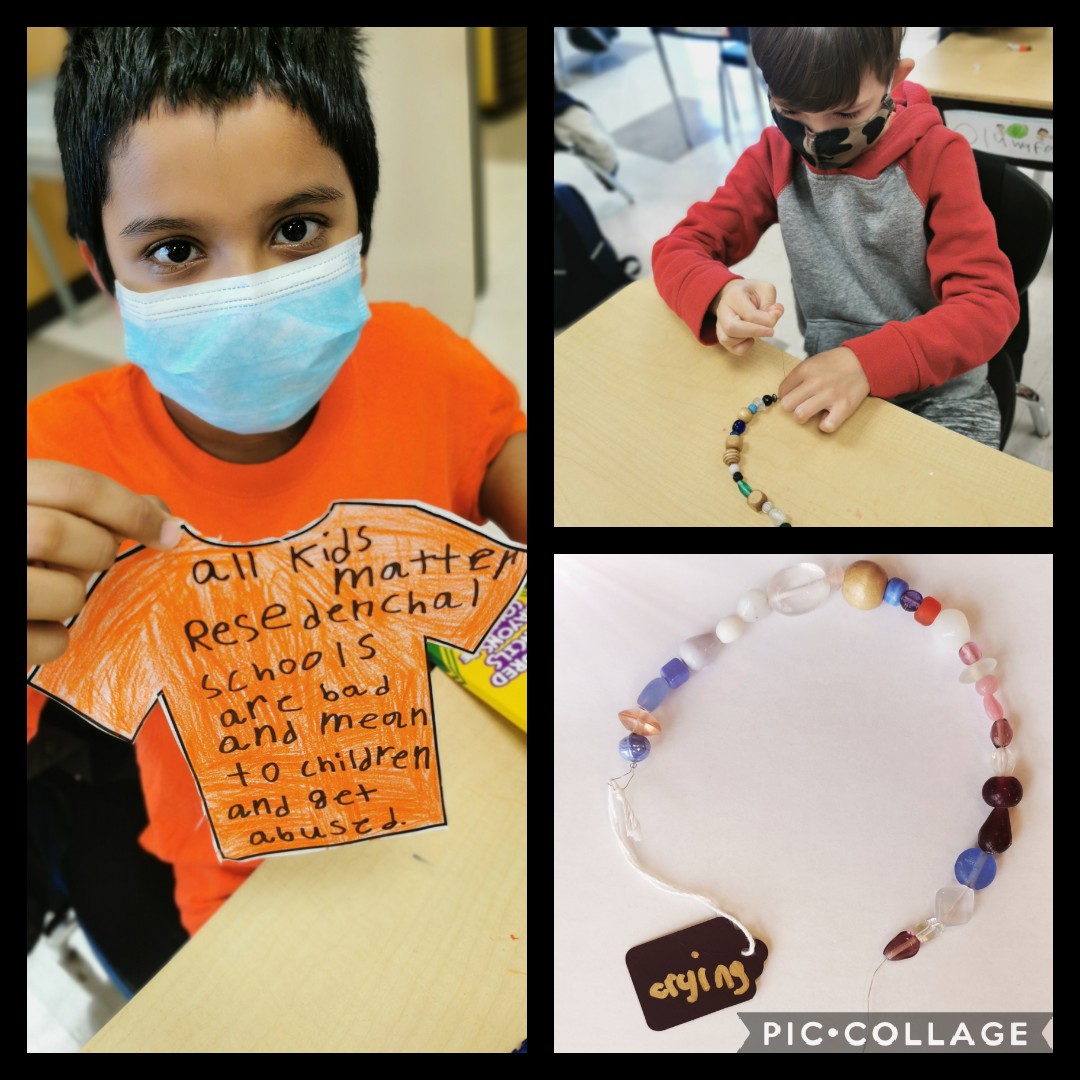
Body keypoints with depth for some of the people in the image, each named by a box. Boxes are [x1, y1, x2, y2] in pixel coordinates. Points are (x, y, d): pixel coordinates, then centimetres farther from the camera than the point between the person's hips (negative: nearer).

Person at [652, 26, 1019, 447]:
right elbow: (678, 248, -5)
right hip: (826, 383, 2)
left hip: (938, 390, -2)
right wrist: (722, 295, -28)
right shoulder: (776, 156, -4)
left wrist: (869, 362, -34)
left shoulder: (938, 157, -12)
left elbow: (989, 302, -17)